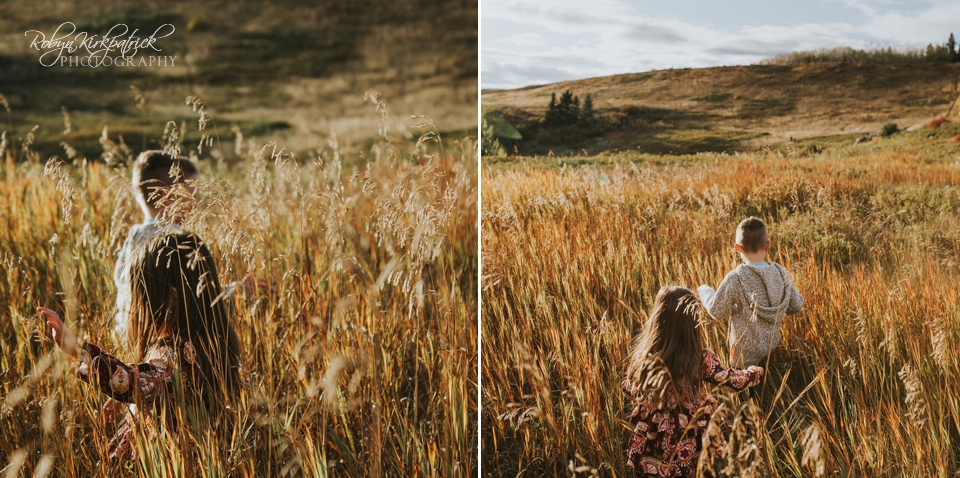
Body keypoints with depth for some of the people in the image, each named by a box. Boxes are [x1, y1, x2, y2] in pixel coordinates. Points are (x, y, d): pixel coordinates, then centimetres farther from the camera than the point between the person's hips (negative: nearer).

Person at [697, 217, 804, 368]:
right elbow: (796, 305, 2)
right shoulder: (781, 273, -10)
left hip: (745, 351, -5)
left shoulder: (735, 279, -24)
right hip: (773, 344, 5)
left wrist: (705, 291, 6)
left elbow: (717, 312, -13)